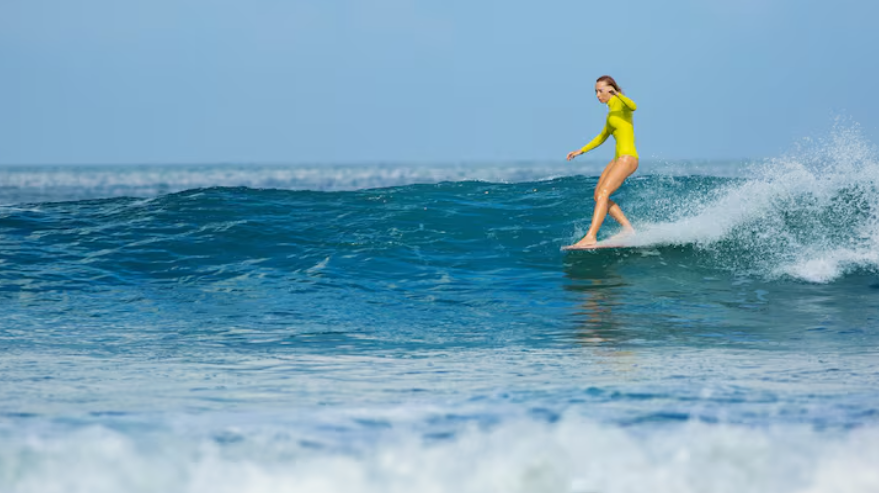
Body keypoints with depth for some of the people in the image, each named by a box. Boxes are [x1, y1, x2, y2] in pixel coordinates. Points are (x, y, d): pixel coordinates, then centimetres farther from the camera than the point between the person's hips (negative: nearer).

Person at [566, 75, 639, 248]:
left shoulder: (620, 103, -6)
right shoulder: (612, 110, 22)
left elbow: (633, 107, -30)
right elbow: (603, 136, 33)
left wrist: (617, 94, -45)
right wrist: (581, 151, 29)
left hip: (628, 157, -10)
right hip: (619, 158, 10)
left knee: (603, 193, -21)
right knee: (598, 195, 10)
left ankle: (590, 237, -30)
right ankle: (628, 229, 10)